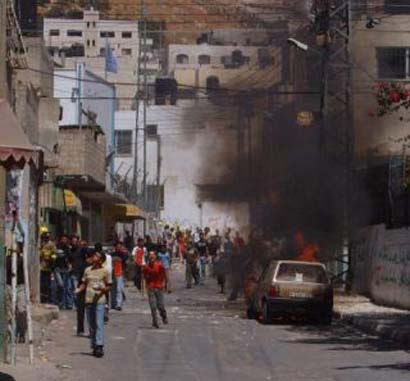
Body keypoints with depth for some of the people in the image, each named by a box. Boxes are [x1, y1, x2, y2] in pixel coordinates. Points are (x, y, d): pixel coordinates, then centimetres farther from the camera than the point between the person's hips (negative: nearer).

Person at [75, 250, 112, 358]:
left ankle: (99, 346, -16)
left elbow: (109, 287, 2)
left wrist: (101, 288, -18)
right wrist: (79, 289, -1)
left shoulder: (105, 271, 0)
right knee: (91, 325, 9)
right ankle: (94, 346, 15)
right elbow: (84, 283, 19)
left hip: (99, 301, -5)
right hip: (88, 300, 5)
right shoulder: (88, 270, 14)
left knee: (99, 324, -13)